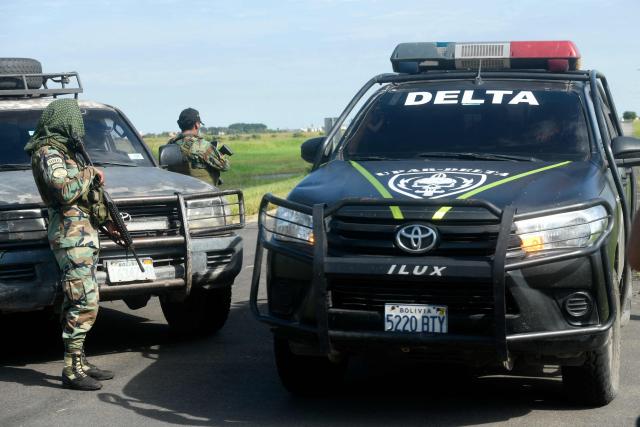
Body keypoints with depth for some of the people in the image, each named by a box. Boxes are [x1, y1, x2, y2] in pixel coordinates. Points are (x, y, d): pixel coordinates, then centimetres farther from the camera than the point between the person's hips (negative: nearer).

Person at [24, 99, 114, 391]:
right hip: (71, 236, -10)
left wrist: (105, 217, 22)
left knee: (78, 304, 13)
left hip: (83, 235, 10)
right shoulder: (48, 153, -11)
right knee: (84, 304, -13)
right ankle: (72, 371, -11)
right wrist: (89, 174, -9)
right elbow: (64, 192, -24)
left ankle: (79, 363, 19)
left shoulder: (64, 151, 18)